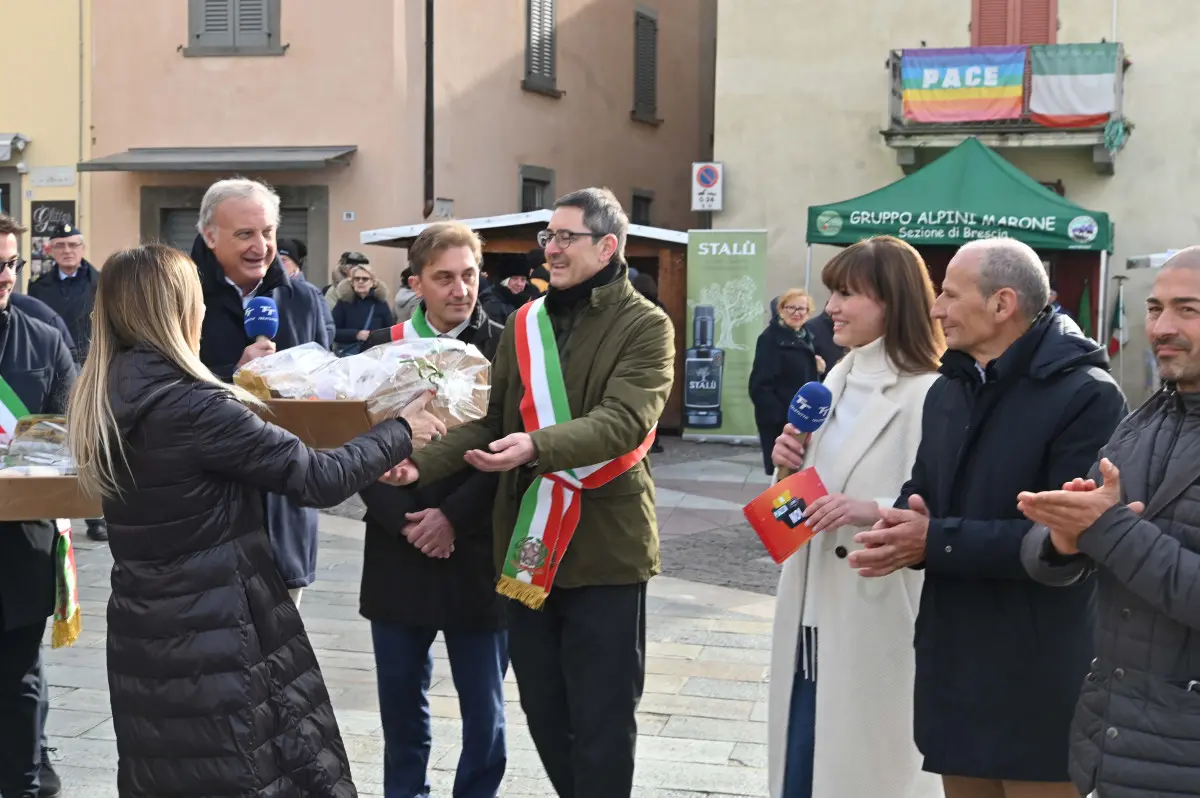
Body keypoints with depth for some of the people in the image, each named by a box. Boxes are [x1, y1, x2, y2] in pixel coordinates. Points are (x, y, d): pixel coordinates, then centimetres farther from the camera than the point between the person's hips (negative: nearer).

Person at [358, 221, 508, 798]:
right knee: (401, 705, 13)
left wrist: (453, 517, -16)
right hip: (399, 556, 2)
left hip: (477, 556, -2)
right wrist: (406, 521, -12)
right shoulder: (382, 348, 4)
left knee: (484, 711, 7)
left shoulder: (505, 349, -3)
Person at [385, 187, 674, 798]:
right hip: (529, 541, 6)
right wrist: (423, 462, -8)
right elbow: (488, 419, 9)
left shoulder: (645, 326, -7)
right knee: (543, 710, 15)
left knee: (601, 720, 2)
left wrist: (539, 445, -37)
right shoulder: (523, 325, 10)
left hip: (604, 546, -5)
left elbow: (623, 421, -21)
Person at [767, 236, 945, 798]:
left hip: (878, 622, -8)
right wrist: (792, 466, 1)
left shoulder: (928, 393, -14)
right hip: (813, 612, 8)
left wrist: (878, 513, -31)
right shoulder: (837, 379, 12)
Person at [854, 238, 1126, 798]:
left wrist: (938, 542, -22)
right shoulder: (947, 389, 12)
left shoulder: (1087, 397, -16)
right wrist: (904, 529, -8)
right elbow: (921, 491, 17)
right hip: (953, 658, 8)